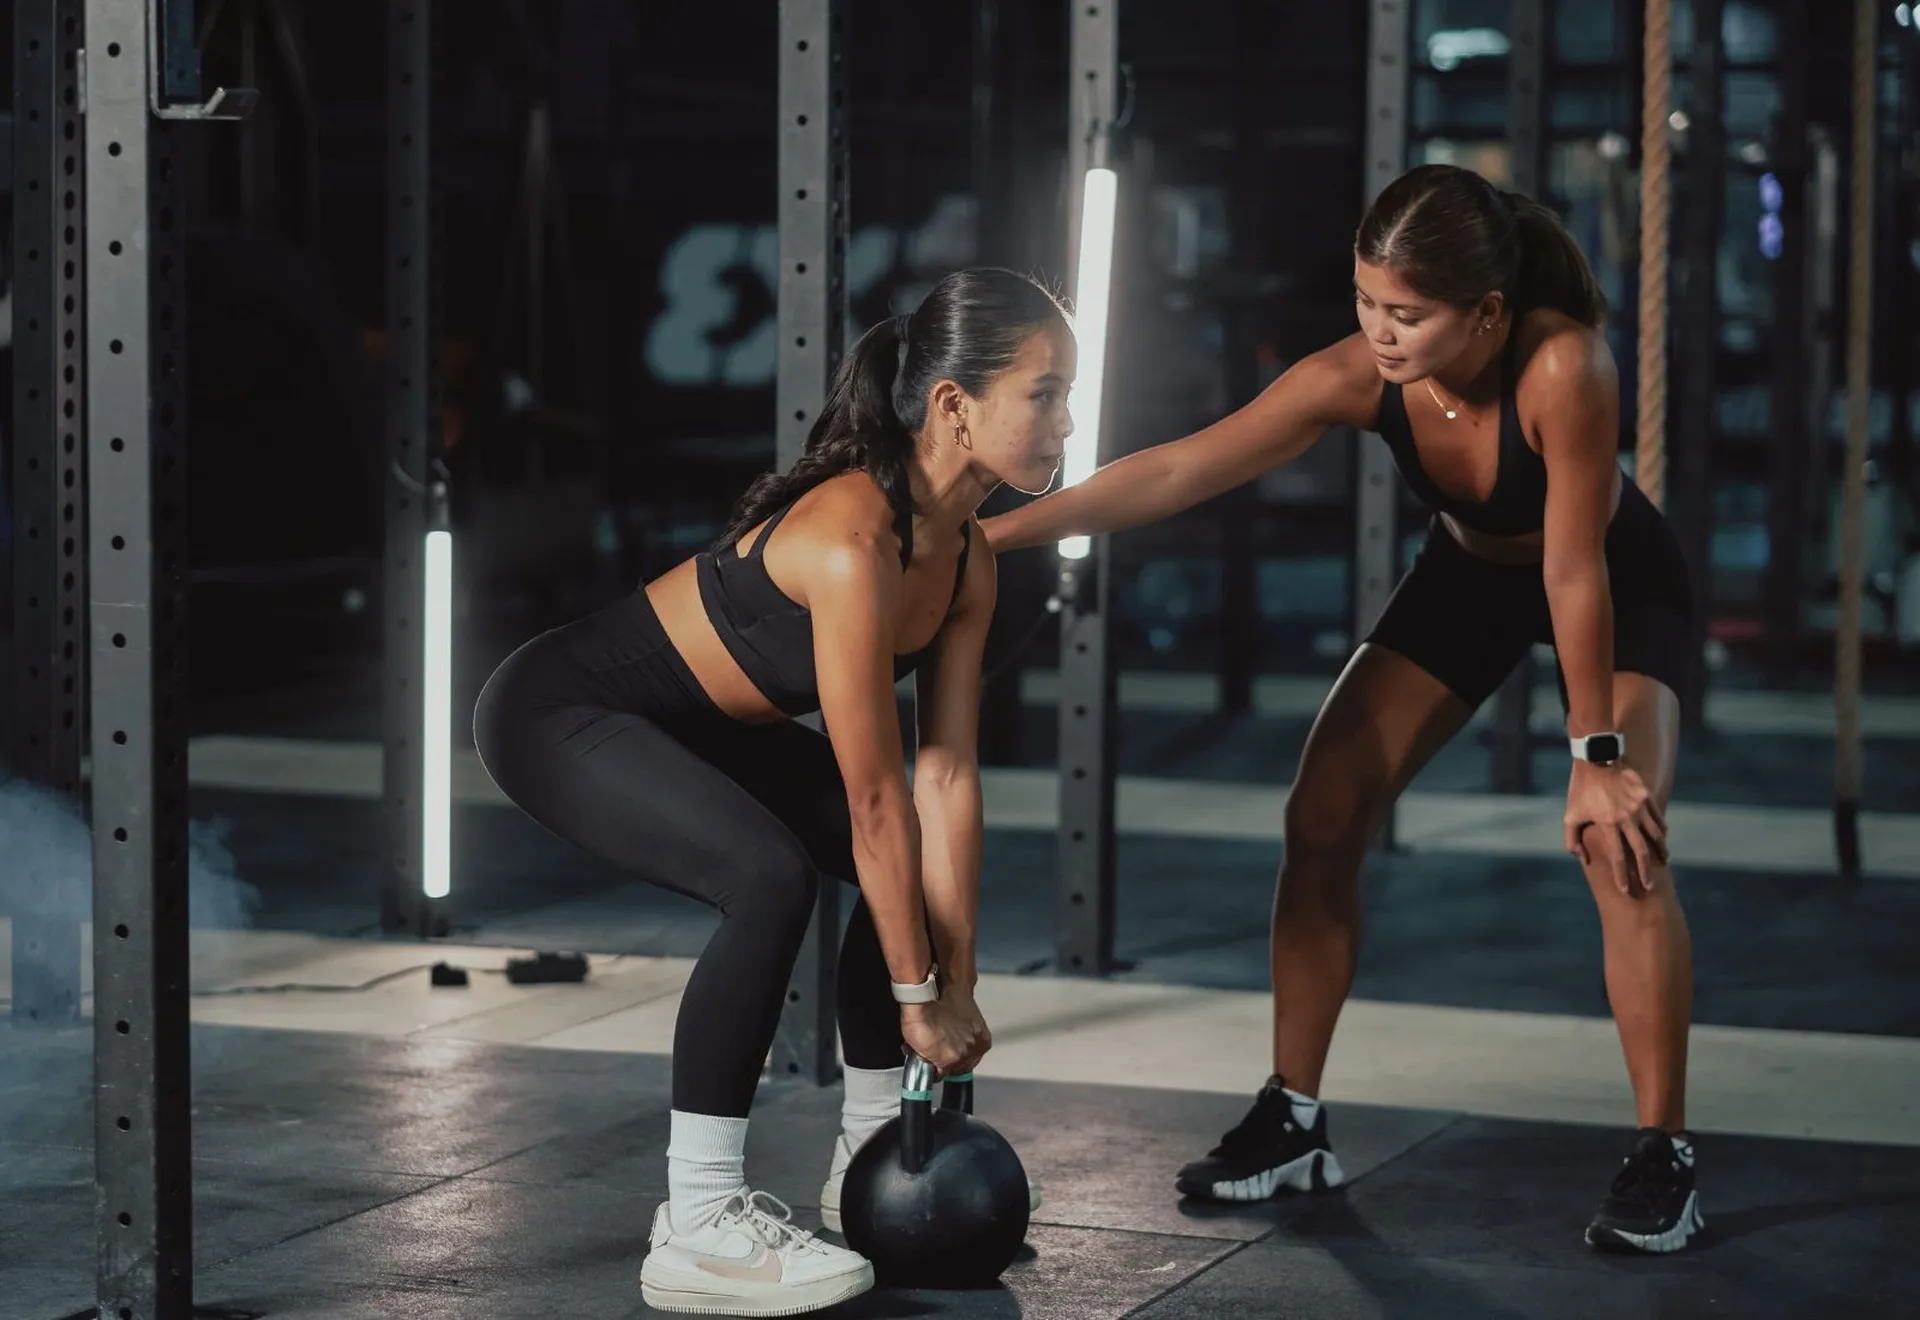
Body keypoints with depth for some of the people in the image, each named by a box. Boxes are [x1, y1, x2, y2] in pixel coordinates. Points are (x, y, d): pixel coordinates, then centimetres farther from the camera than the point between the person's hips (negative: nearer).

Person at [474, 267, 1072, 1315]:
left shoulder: (966, 562, -5)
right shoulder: (851, 539, -32)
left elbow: (946, 778, -4)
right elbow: (873, 797, -28)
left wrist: (958, 984, -7)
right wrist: (917, 997, -20)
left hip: (695, 724, 10)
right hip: (561, 710, -10)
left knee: (920, 870, 7)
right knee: (770, 877, -30)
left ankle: (868, 1160, 21)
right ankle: (698, 1226, -22)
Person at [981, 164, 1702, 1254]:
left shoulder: (1563, 366, -40)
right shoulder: (1359, 378, -28)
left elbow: (1575, 571, -33)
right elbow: (1176, 471, -26)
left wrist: (1597, 754, -27)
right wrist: (997, 531, -31)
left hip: (1617, 583, -4)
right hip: (1470, 572, 5)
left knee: (1623, 843, -22)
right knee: (1324, 816, -4)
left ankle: (1665, 1159, -9)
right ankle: (1293, 1122, 8)